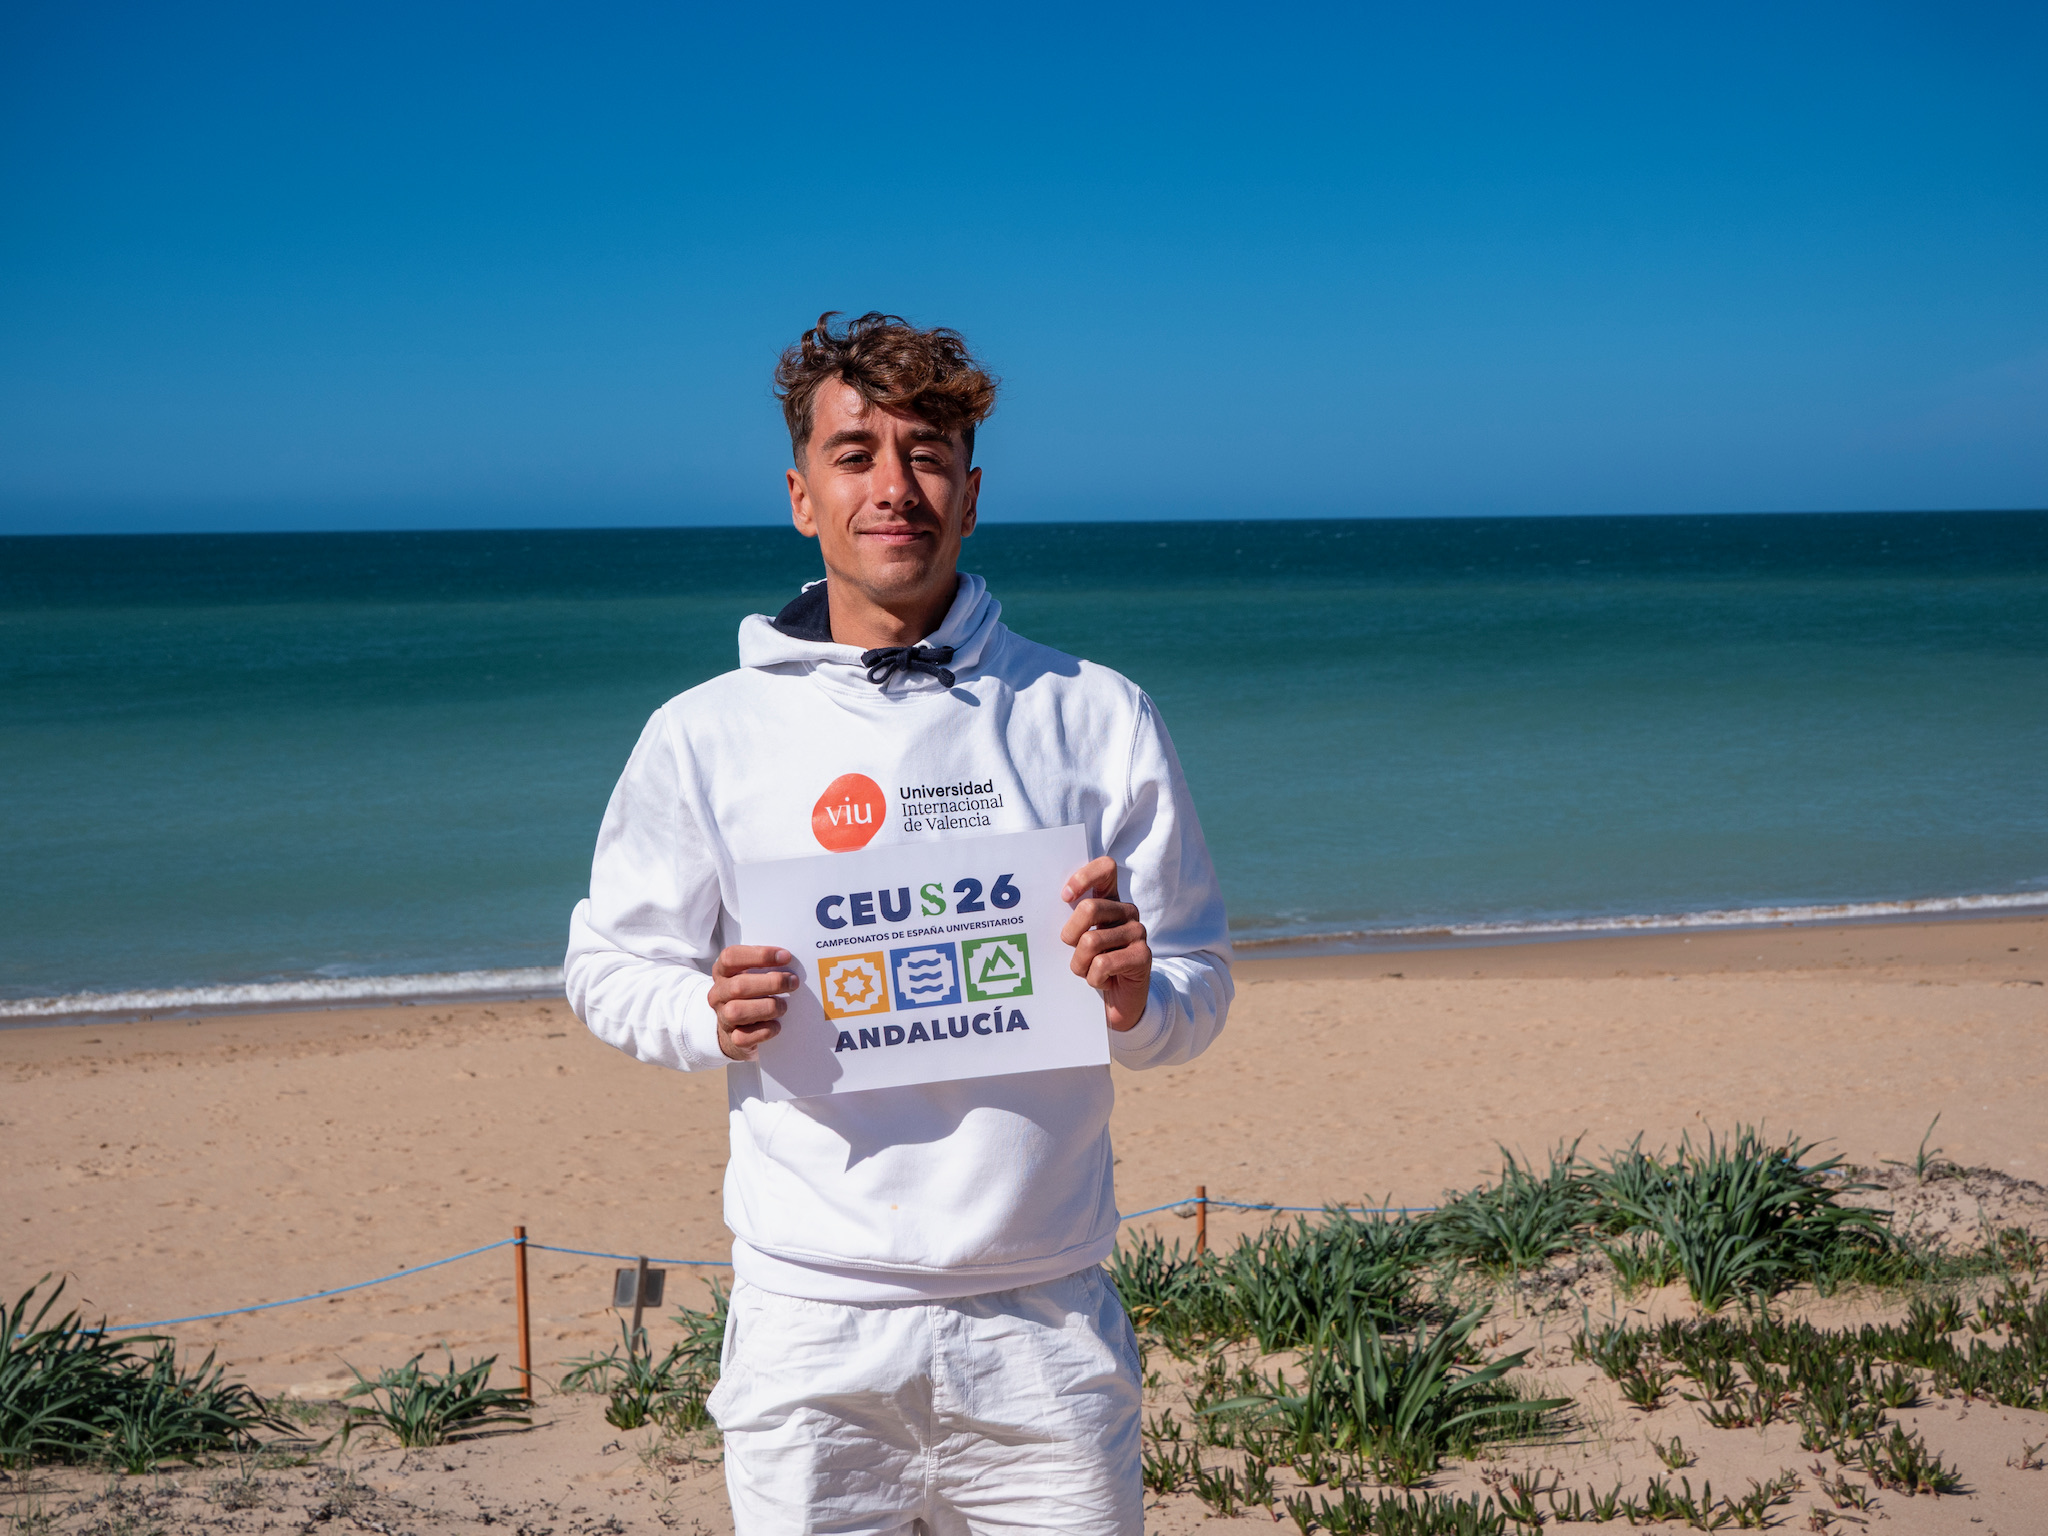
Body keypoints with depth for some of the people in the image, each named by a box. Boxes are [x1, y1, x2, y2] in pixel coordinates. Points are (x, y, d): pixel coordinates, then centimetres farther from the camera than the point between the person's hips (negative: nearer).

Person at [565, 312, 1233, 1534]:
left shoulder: (1097, 718, 5)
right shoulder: (706, 735, 3)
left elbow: (1204, 988, 9)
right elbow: (609, 968, 10)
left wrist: (1135, 999, -14)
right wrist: (713, 1017, -11)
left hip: (1046, 1330, 1)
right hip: (811, 1331, 0)